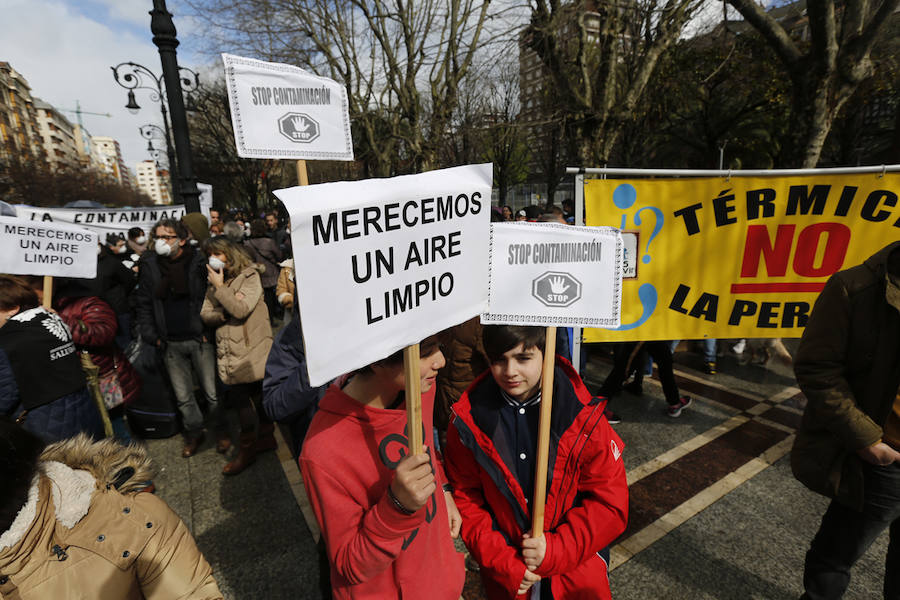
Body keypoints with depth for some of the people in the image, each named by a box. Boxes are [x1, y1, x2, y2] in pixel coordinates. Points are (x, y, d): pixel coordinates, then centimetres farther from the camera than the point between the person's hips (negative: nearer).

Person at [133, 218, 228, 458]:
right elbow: (143, 303, 10)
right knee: (183, 395, 13)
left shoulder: (199, 263, -6)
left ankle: (222, 431, 22)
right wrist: (150, 335, 2)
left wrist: (209, 330, -12)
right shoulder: (150, 265, 5)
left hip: (199, 339, -3)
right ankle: (194, 433, 31)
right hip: (171, 344, 4)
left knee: (212, 391, 3)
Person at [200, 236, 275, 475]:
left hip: (253, 350, -6)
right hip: (229, 353, 6)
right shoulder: (214, 283, 13)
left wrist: (220, 287, -12)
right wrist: (227, 309, -12)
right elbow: (205, 315, 5)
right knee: (239, 397, 11)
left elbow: (241, 310, -19)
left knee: (260, 396, 3)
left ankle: (265, 435, 21)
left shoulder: (250, 277, -6)